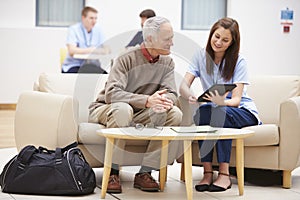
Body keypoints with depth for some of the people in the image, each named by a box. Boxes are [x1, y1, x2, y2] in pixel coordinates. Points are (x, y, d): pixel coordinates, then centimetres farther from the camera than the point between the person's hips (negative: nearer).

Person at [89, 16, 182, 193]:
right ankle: (112, 172, -30)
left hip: (140, 114, 5)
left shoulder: (167, 62, 1)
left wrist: (165, 100, -35)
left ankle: (145, 173, -19)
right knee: (123, 109, -39)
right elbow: (111, 94, -31)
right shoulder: (127, 59, -19)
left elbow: (171, 93, -8)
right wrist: (147, 100, -43)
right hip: (106, 109, -5)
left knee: (175, 114, -19)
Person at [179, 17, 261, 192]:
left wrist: (222, 102, -43)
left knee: (221, 112, -36)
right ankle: (207, 172, -32)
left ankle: (224, 174, -36)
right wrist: (190, 96, -36)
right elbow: (184, 85, -11)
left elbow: (236, 99, -18)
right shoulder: (201, 55, -2)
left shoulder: (239, 61, -11)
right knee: (202, 111, -33)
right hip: (214, 109, 2)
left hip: (243, 111, -2)